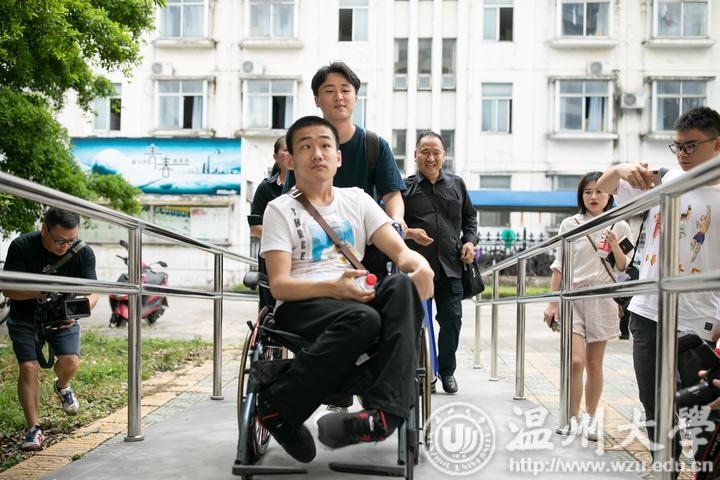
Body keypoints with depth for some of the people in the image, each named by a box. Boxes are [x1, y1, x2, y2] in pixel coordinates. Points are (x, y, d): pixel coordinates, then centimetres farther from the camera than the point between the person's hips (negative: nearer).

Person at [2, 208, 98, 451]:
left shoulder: (83, 253, -16)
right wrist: (39, 292, -38)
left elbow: (92, 292, -16)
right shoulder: (22, 247, -20)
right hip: (25, 319, -1)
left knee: (70, 361, -19)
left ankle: (61, 386, 17)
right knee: (29, 367, -15)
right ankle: (34, 429, -4)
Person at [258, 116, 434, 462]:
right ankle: (276, 407, -20)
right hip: (299, 307, -4)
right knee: (361, 318, -36)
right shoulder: (281, 209, 5)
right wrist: (332, 287, -25)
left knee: (401, 285, -28)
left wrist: (420, 265, -19)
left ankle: (384, 411, -36)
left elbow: (401, 251, 6)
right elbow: (279, 285, -6)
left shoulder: (357, 200, 18)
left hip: (354, 301, 4)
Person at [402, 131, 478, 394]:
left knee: (452, 319, 3)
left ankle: (447, 370, 21)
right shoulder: (405, 187, 3)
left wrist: (470, 241, 6)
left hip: (450, 266, 3)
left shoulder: (457, 184, 14)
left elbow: (470, 218, 22)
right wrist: (410, 233, -16)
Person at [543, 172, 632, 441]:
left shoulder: (619, 227, 4)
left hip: (602, 299, 1)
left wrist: (615, 248, -12)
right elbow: (559, 266, 6)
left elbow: (624, 268, 7)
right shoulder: (570, 224, 3)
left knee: (594, 363, 7)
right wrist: (552, 303, 2)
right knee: (576, 361, -12)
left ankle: (590, 418, 21)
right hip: (572, 297, -1)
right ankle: (573, 417, 3)